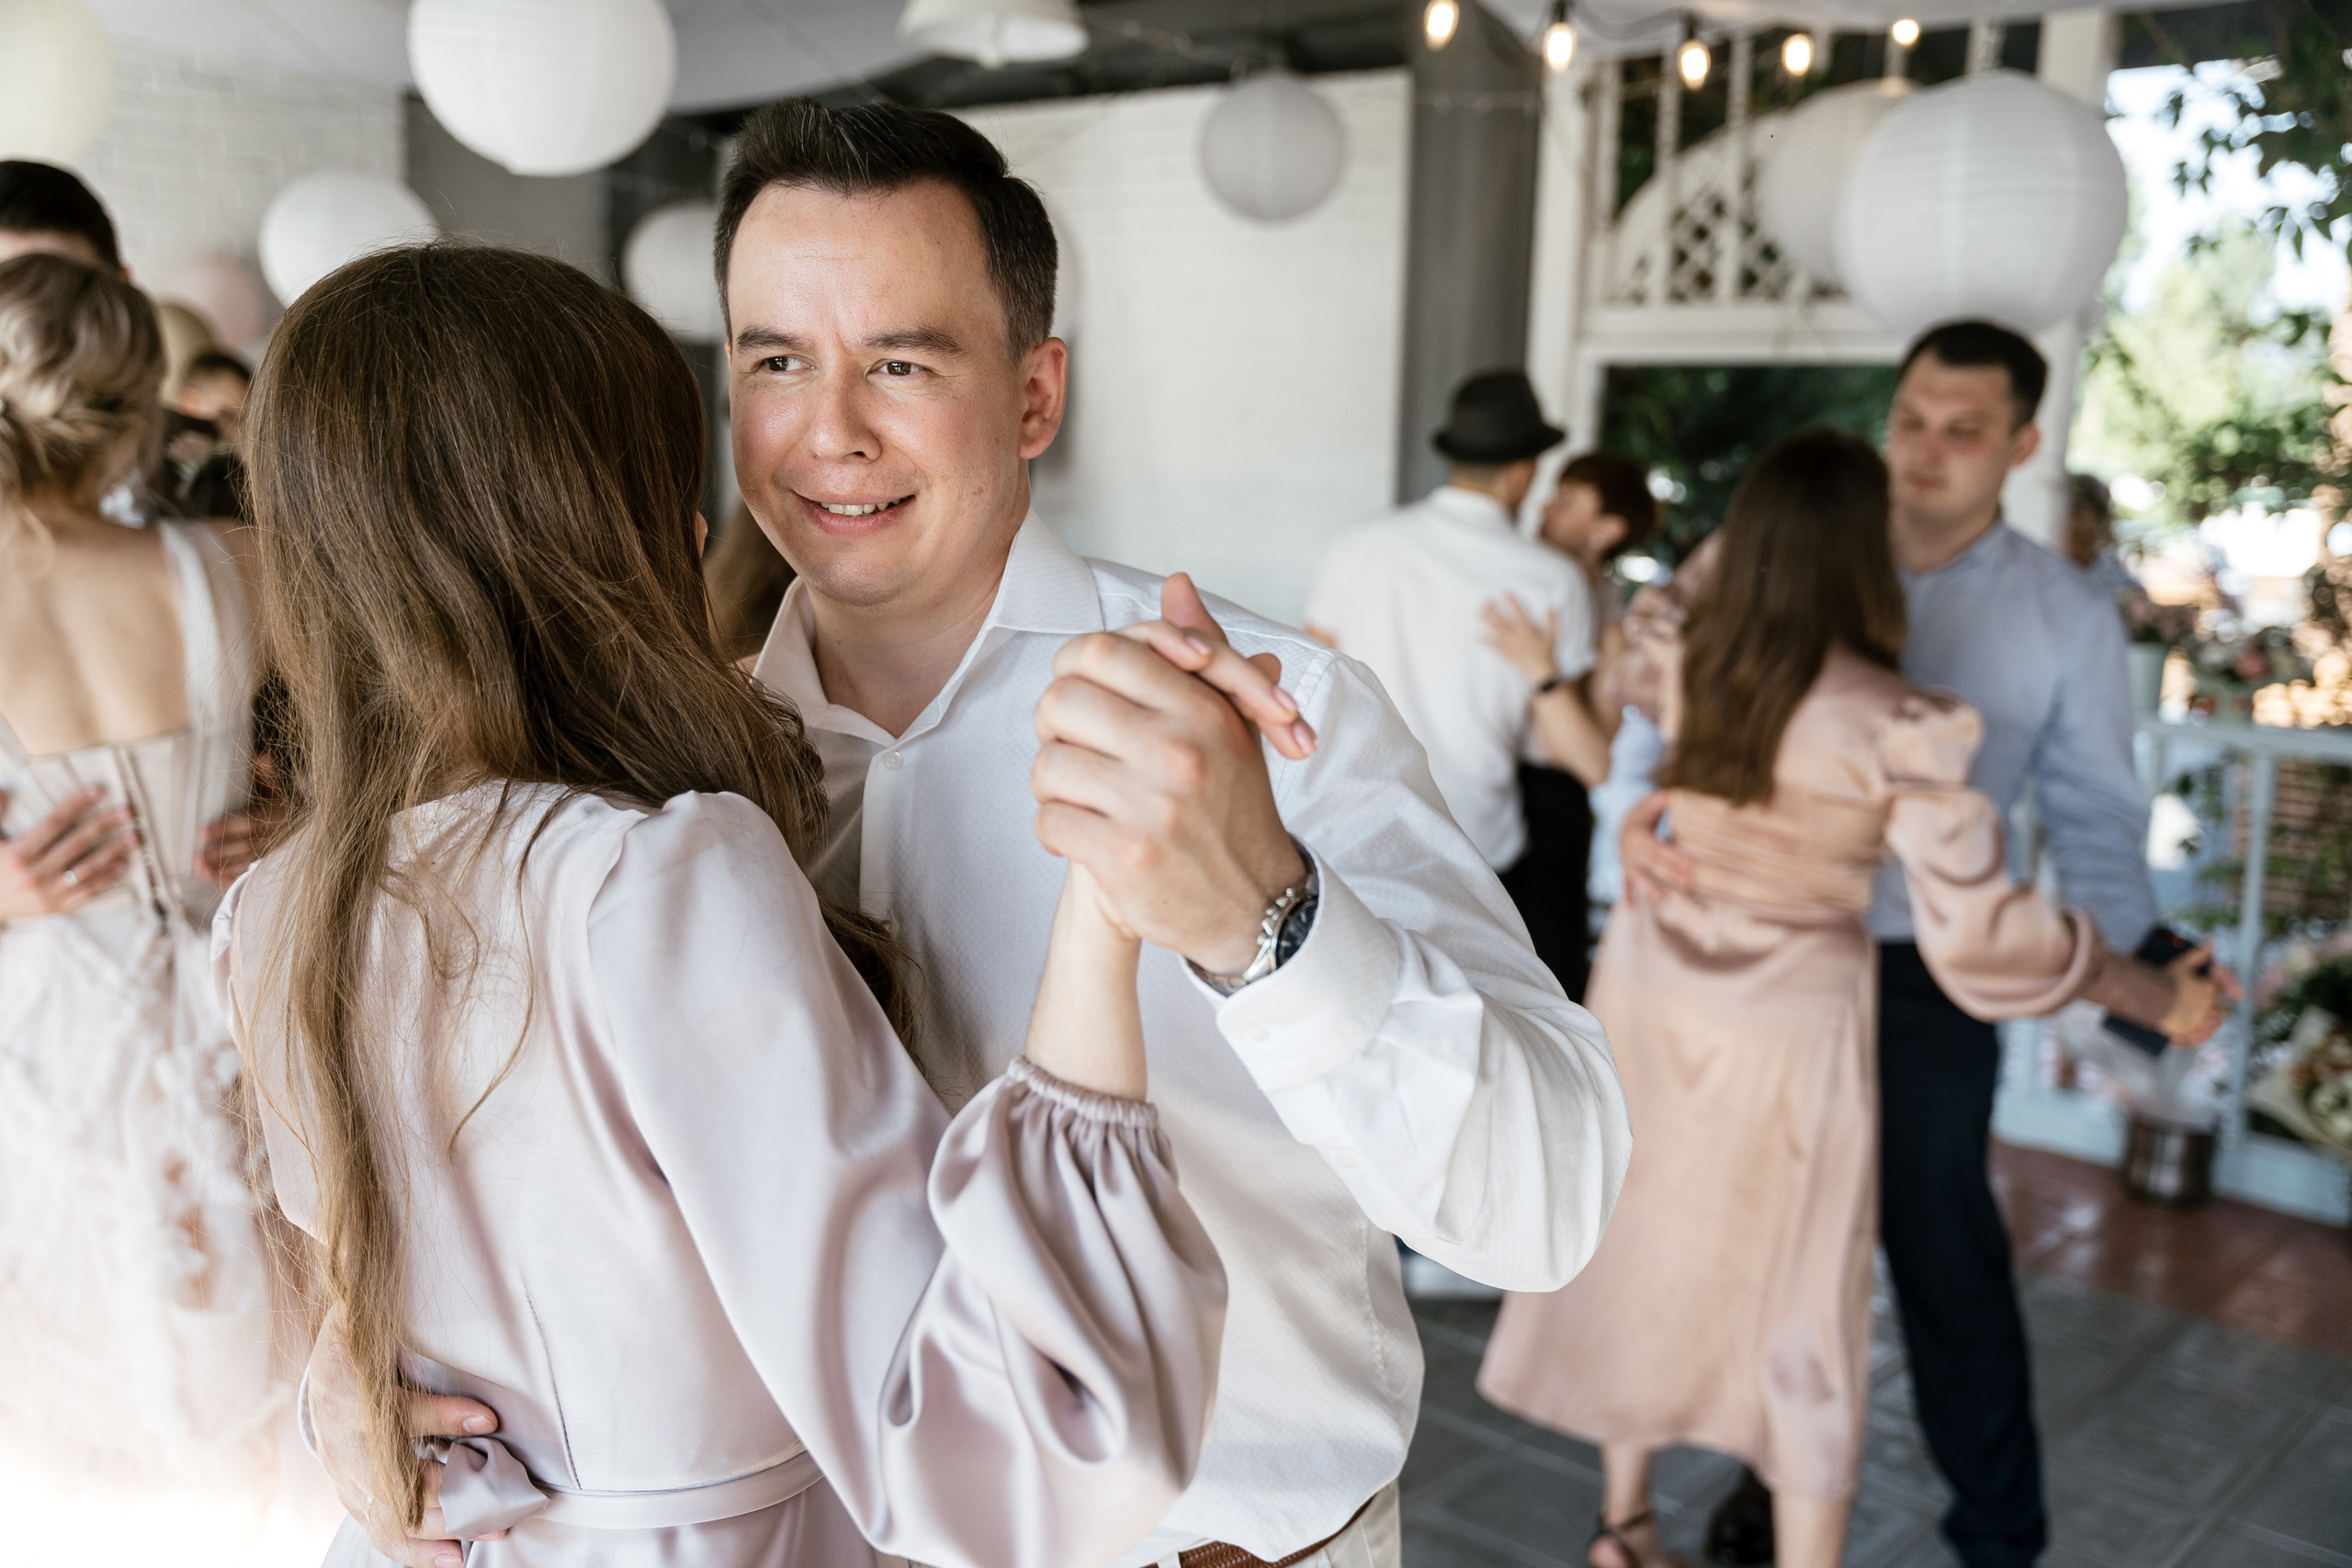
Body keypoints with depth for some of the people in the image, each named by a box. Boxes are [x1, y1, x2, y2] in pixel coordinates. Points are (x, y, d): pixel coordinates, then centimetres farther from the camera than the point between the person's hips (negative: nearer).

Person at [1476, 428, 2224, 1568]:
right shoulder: (1901, 730, -20)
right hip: (1790, 1028, -5)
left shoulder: (1678, 666, -8)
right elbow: (1980, 932, -18)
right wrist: (2161, 1000, -5)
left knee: (1640, 1260, 20)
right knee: (1803, 1311, 11)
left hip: (1647, 998, 5)